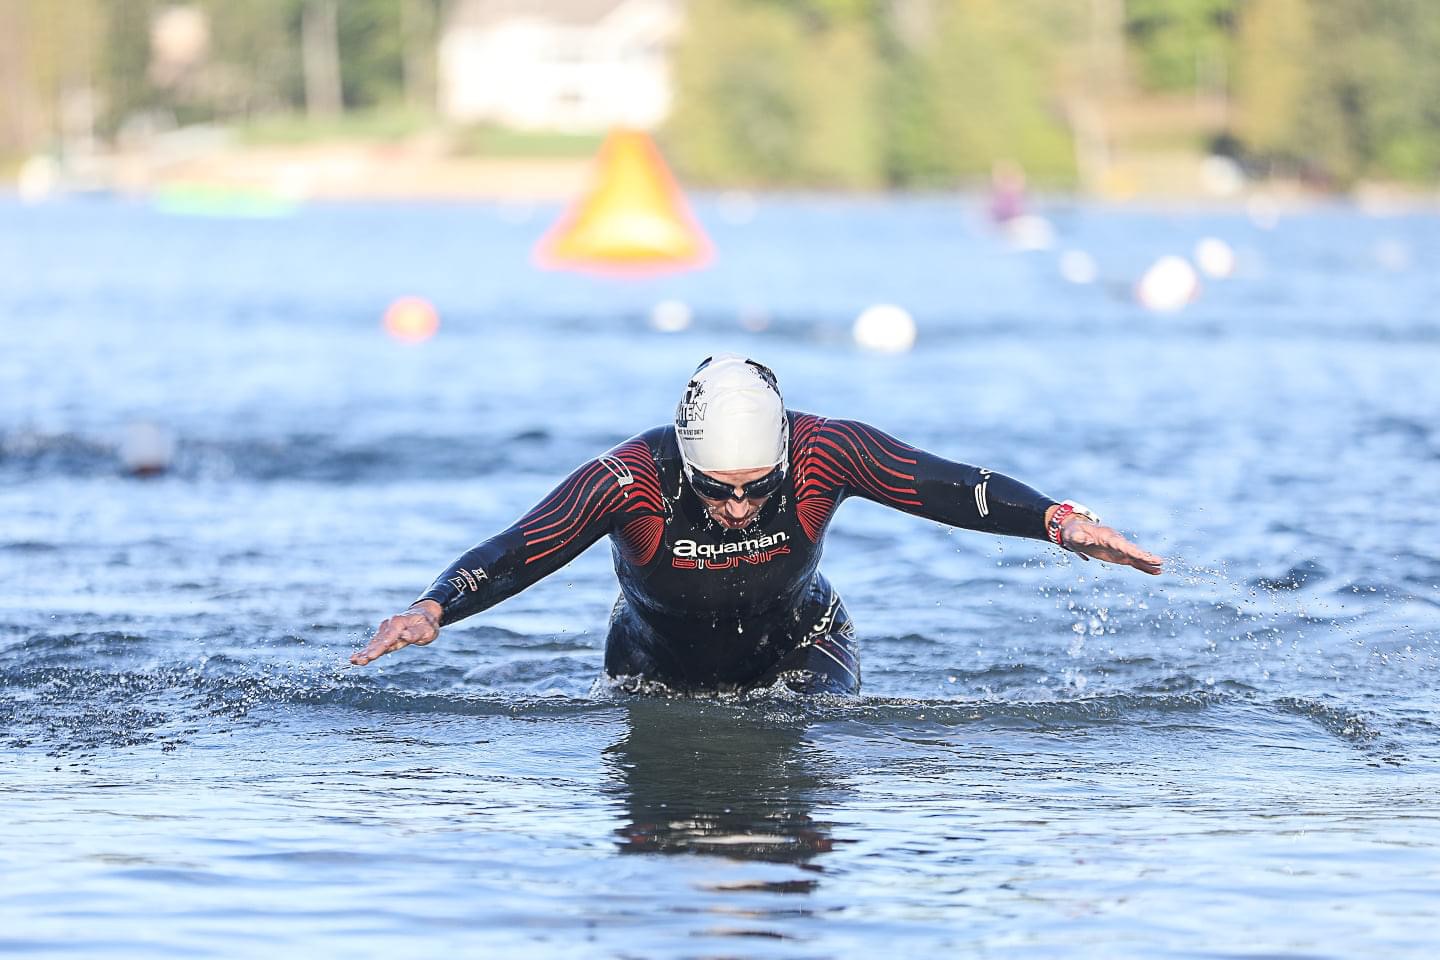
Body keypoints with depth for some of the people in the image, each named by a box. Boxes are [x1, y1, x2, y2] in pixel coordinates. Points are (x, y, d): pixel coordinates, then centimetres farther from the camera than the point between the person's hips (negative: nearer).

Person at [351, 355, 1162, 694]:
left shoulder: (823, 453, -30)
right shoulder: (631, 480, -33)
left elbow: (951, 489, -29)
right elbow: (513, 555, -33)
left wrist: (1061, 520, -42)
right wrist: (433, 610, -50)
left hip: (801, 648, 0)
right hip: (660, 668, 0)